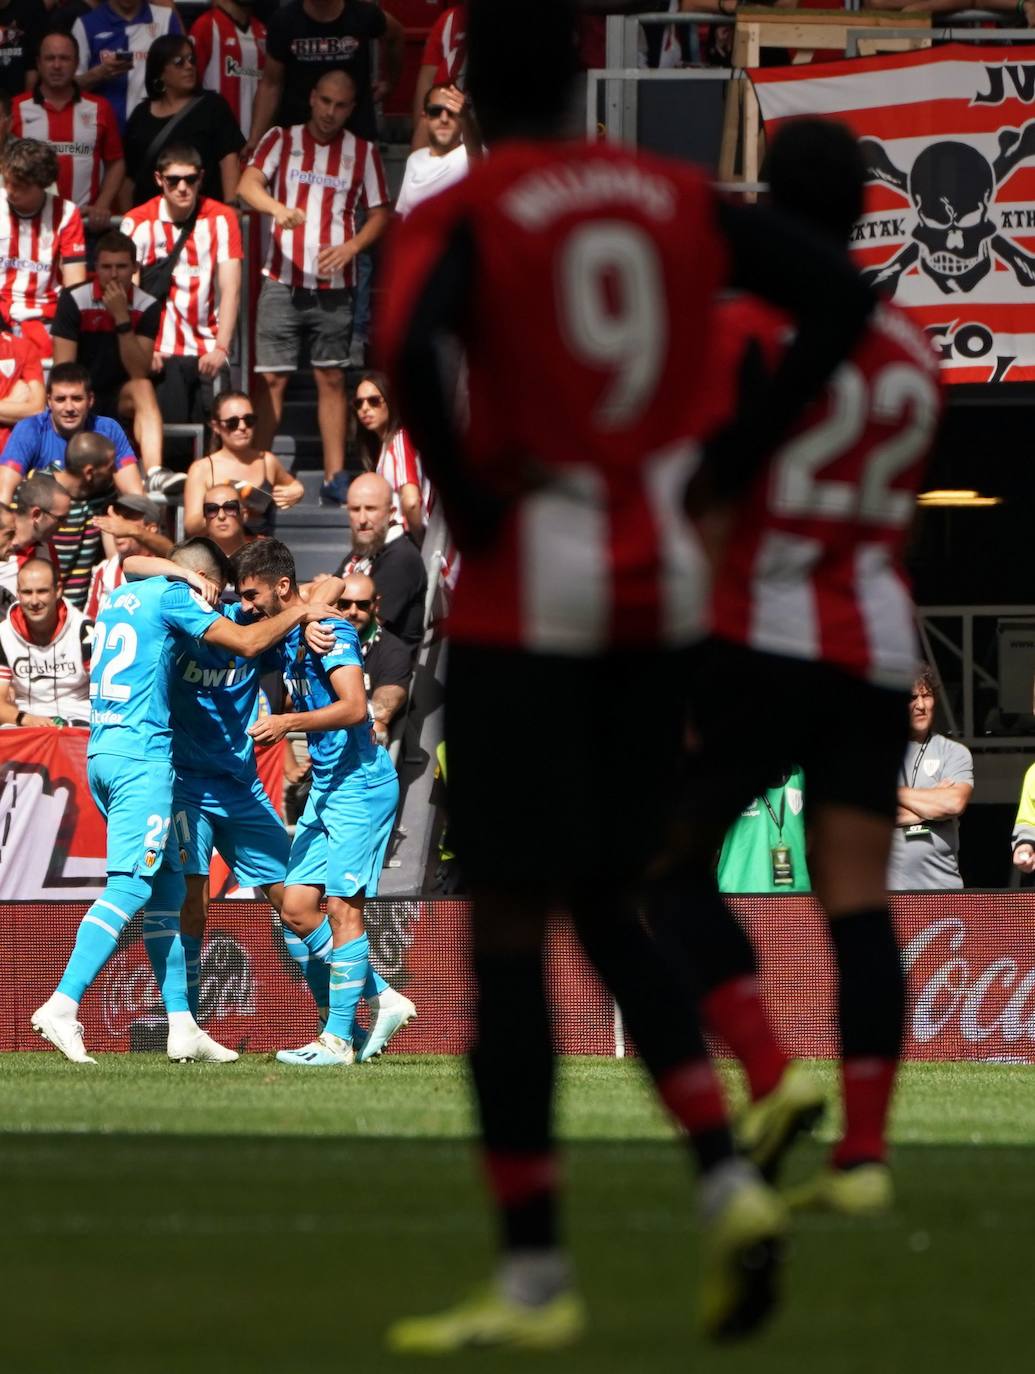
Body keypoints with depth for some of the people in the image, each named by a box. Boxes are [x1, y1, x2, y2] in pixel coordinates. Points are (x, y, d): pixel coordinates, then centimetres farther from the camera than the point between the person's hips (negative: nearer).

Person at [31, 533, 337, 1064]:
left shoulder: (120, 598, 20)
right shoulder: (173, 597, -4)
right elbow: (247, 642, -9)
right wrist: (296, 614, 8)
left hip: (102, 751, 9)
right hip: (142, 753, -9)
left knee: (167, 887, 12)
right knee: (129, 887, -14)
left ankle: (182, 1026, 11)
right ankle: (62, 1005, -25)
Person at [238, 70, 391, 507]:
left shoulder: (363, 153, 8)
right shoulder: (281, 140, 3)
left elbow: (379, 214, 9)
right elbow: (248, 183, -12)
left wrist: (350, 247, -10)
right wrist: (277, 208, -33)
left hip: (334, 285, 1)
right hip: (282, 281, -1)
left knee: (331, 377, 4)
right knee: (271, 377, -2)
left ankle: (335, 476, 6)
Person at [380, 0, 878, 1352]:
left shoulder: (460, 217, -9)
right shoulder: (675, 197, 8)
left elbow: (409, 347, -29)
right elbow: (843, 295, 3)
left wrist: (462, 502, -14)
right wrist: (724, 458, 6)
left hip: (527, 595, -6)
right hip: (663, 591, 6)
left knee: (506, 930, 2)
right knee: (608, 911, 19)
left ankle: (534, 1275, 3)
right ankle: (727, 1179, -2)